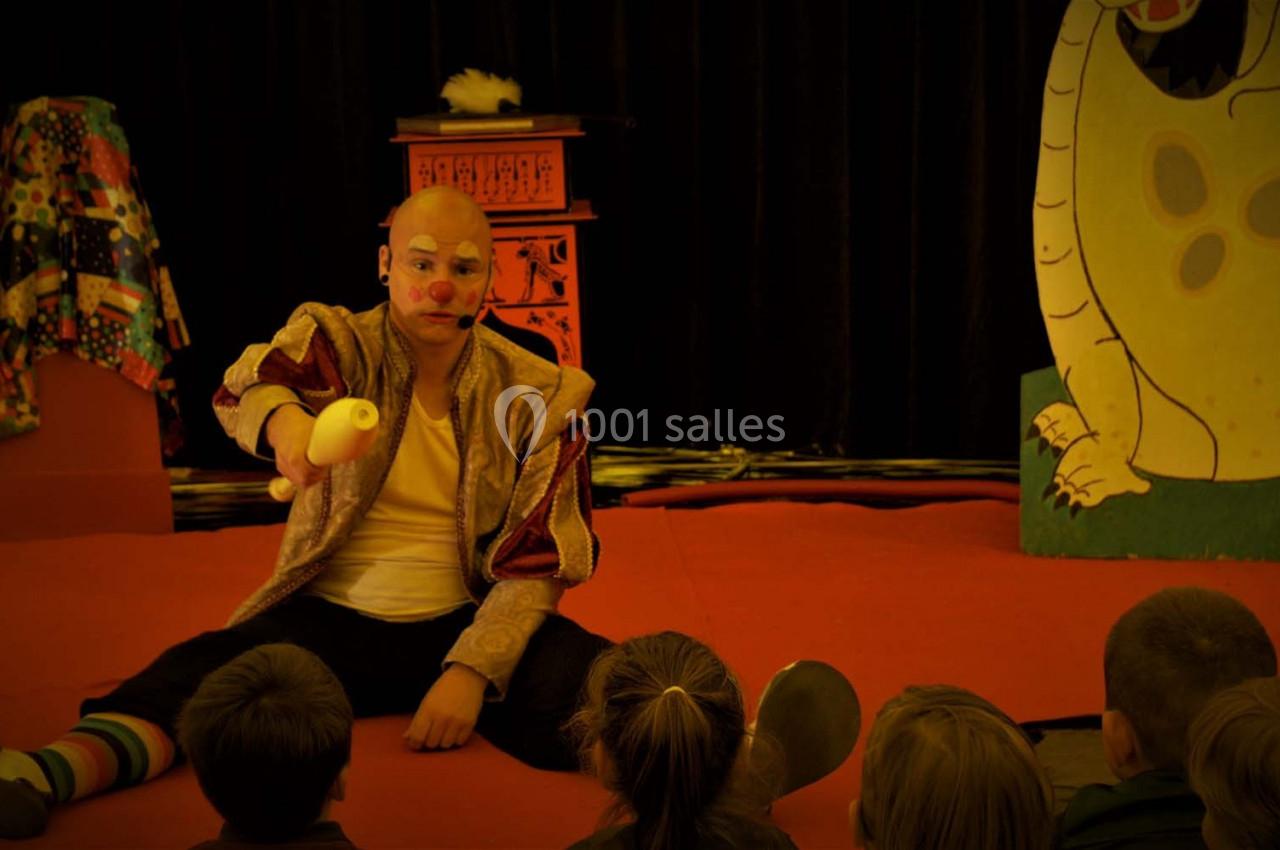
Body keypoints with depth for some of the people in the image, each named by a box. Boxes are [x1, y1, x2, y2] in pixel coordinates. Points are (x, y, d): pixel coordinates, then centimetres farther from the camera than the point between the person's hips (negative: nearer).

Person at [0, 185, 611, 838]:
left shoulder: (541, 395, 0)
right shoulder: (337, 343, -1)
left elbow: (536, 562, -2)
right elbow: (242, 389, -23)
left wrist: (471, 669, -18)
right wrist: (281, 419, -48)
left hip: (465, 620, 1)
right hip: (331, 617, -1)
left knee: (594, 684, -30)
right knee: (203, 673, -29)